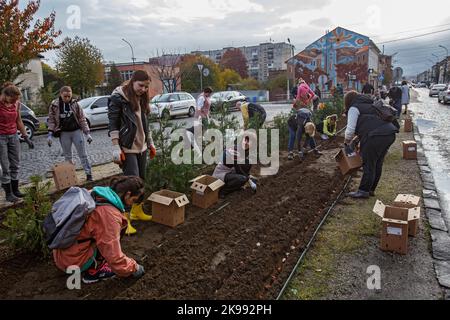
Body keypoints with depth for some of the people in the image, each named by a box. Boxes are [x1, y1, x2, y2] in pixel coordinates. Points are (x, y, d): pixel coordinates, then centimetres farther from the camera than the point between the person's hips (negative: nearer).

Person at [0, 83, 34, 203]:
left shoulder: (17, 104, 2)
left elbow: (19, 122, 12)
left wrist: (26, 138, 12)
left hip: (13, 136, 5)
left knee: (15, 165, 8)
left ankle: (15, 190, 20)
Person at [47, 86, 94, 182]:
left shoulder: (75, 104, -3)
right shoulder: (54, 105, -1)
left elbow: (82, 119, -1)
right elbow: (51, 120, 1)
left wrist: (87, 133, -4)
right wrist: (50, 134, -6)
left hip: (76, 131, -1)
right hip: (64, 133, 1)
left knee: (83, 155, 1)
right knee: (67, 156, 9)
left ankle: (89, 175, 5)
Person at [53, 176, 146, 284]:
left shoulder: (96, 195, -2)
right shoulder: (109, 214, -25)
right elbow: (113, 257, -23)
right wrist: (133, 268, -6)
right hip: (73, 262, -8)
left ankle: (93, 267, 10)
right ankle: (93, 271, -4)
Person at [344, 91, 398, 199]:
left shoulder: (354, 108, 4)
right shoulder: (369, 104, 30)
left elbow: (350, 129, -3)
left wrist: (347, 142, 14)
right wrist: (357, 138, 31)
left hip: (376, 136, -9)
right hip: (389, 134, 9)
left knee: (368, 165, 0)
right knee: (377, 165, 15)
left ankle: (364, 191, 7)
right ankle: (371, 190, 25)